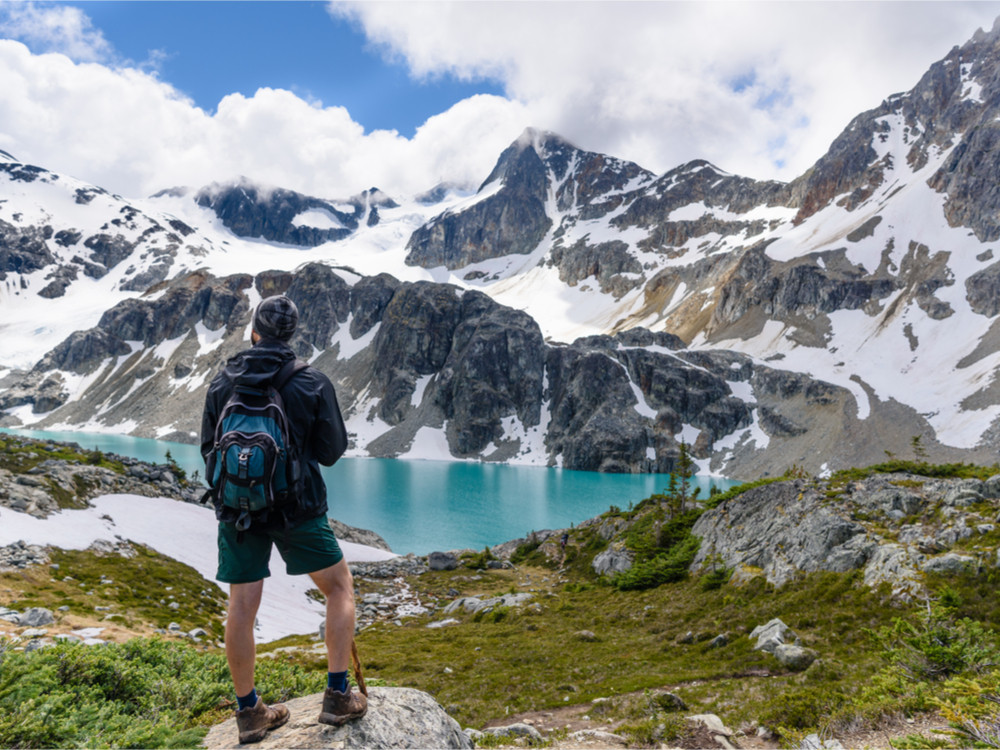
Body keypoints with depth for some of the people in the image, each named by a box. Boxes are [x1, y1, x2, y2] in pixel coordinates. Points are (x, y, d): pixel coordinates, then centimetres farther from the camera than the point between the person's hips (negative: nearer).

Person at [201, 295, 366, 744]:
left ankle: (249, 712, 22)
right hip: (298, 507, -3)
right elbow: (332, 451, -4)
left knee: (242, 608, 10)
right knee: (340, 589, 12)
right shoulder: (313, 383, -9)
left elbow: (209, 451, 8)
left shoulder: (222, 384, 0)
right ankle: (338, 696, 9)